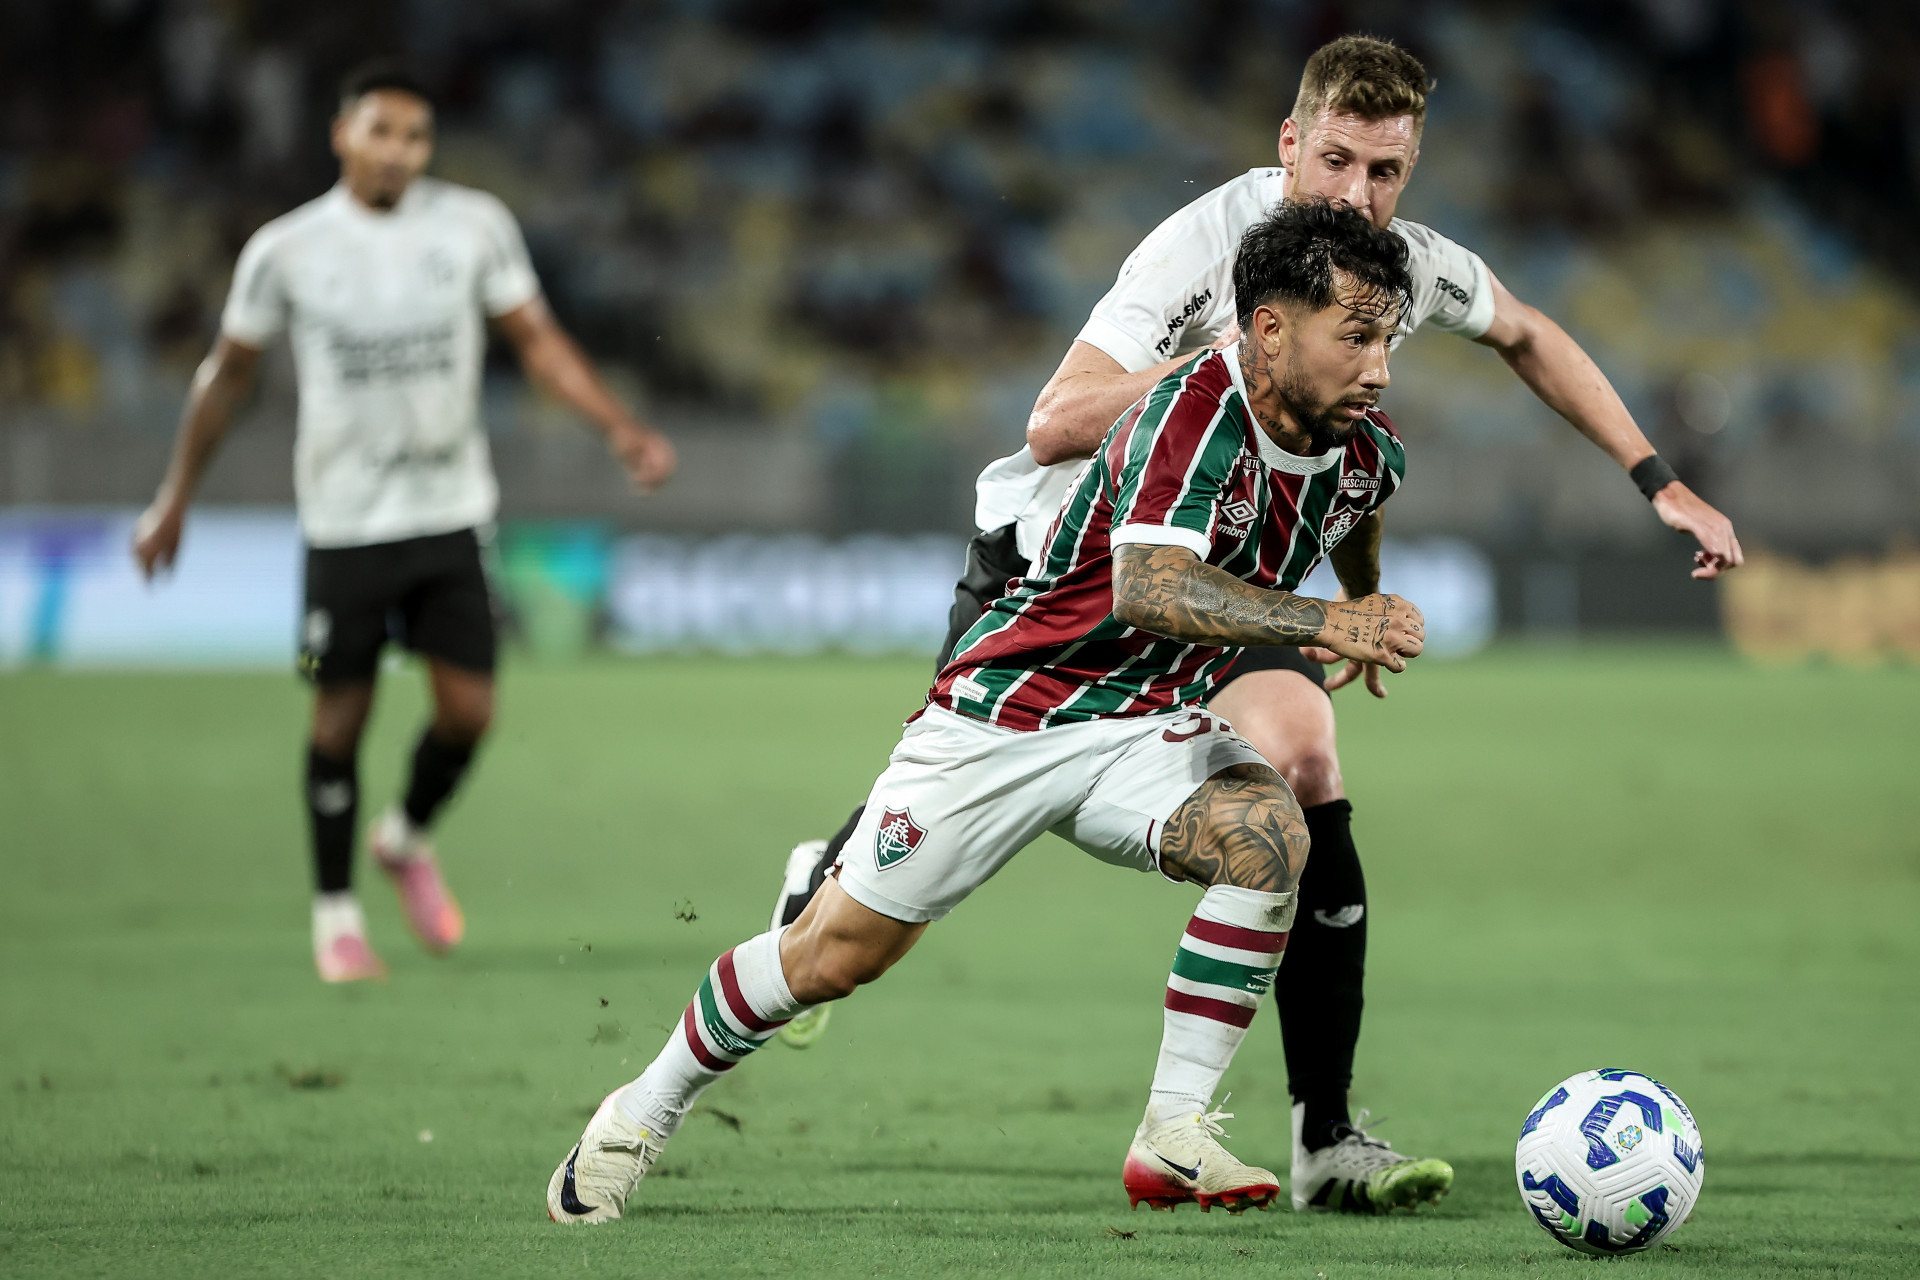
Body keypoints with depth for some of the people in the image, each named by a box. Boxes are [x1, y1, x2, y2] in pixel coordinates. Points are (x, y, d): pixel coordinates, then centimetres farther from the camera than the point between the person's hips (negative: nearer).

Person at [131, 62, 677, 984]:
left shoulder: (474, 226, -1)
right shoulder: (287, 250, -3)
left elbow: (537, 340, 5)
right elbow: (229, 372, 8)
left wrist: (621, 430, -8)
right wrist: (175, 499, 11)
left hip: (450, 515, 2)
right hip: (345, 520, -2)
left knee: (467, 709, -3)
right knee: (340, 718, 1)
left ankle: (407, 838, 28)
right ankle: (335, 914, 16)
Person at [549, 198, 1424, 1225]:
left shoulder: (1365, 455, -4)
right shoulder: (1193, 414, -27)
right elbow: (1146, 587, -43)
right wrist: (1317, 622, -48)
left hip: (1145, 731, 5)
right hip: (1006, 713, -5)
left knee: (1267, 833, -26)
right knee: (835, 955, 1)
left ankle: (1174, 1137, -18)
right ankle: (644, 1114, 27)